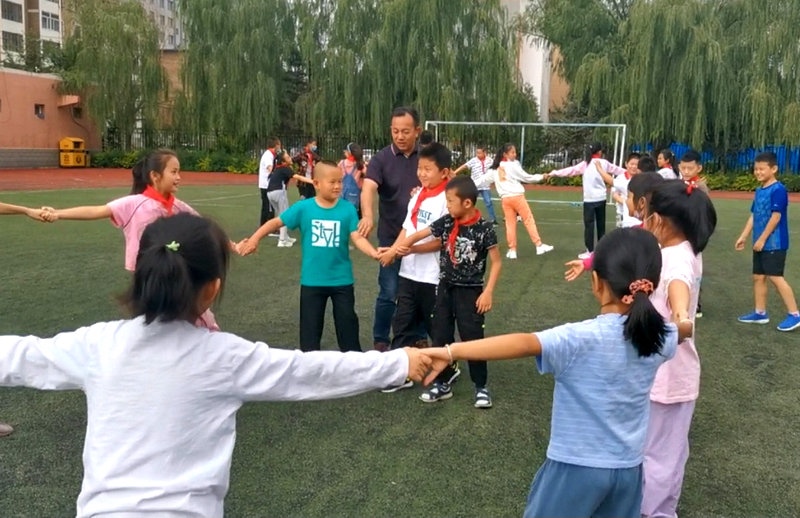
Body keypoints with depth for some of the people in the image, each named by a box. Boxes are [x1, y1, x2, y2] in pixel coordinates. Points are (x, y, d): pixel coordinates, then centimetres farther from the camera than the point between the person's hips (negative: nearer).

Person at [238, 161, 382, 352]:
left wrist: (375, 253, -31)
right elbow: (276, 222, 0)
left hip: (342, 280, 0)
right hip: (312, 280, 0)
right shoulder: (303, 208, -7)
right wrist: (254, 240, -6)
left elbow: (357, 237, -14)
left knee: (347, 323, 12)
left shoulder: (348, 209, -9)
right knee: (310, 326, 12)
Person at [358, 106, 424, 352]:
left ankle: (419, 338, 27)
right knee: (389, 293, 0)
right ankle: (380, 341, 18)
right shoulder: (381, 159, -8)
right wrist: (368, 215, -45)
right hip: (392, 237, -2)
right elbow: (368, 187, -25)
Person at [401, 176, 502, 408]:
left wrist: (488, 292, -14)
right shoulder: (445, 222, -3)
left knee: (472, 339, -1)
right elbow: (417, 235, 5)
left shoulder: (484, 229, -13)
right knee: (440, 337, 8)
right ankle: (443, 383, 22)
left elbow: (496, 262, -9)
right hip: (445, 288, 5)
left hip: (470, 291, -4)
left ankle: (481, 387, 15)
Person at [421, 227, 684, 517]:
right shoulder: (660, 337, -7)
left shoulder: (581, 339, -25)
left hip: (576, 467, -5)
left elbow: (523, 343, -40)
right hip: (628, 468, 5)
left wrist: (451, 352, -48)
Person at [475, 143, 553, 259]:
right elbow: (527, 178, 0)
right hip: (517, 196, -5)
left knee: (510, 224, 8)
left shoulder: (495, 169, 10)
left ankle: (512, 250, 6)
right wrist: (541, 177, 13)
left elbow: (484, 179, 13)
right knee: (529, 220, 1)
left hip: (505, 199, 5)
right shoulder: (513, 165, -4)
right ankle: (539, 245, 1)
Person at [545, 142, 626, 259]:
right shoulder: (604, 163, 3)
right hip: (601, 198, 4)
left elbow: (571, 170, -11)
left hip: (590, 199, -4)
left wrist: (552, 173, -9)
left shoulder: (586, 164, -7)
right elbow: (617, 169, 17)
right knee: (601, 224, 13)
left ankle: (590, 251, -1)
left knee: (589, 225, -1)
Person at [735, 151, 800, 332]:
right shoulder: (759, 191, 12)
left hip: (774, 243, -9)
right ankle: (760, 313, 21)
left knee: (775, 277, -9)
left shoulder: (778, 190, -14)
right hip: (760, 243, 9)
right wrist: (743, 237, 13)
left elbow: (776, 216, -19)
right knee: (758, 277, 11)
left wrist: (762, 239, -18)